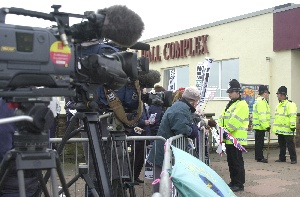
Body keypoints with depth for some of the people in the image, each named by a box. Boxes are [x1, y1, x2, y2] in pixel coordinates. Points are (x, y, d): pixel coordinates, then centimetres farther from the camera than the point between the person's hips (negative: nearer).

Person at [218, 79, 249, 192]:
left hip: (236, 139, -9)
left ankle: (239, 184, 5)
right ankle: (233, 182, 25)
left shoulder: (241, 105, -12)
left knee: (237, 162, -3)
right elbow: (223, 118, 17)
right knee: (231, 161, 15)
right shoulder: (230, 104, 19)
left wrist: (226, 130, -15)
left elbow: (235, 121, -21)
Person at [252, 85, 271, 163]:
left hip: (258, 125, 11)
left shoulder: (259, 100, 18)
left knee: (259, 142, 15)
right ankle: (260, 157, -1)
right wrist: (266, 126, -22)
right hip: (260, 125, -11)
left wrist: (267, 125, 22)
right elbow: (262, 115, -23)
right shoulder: (261, 101, -16)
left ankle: (259, 157, 22)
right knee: (260, 142, -6)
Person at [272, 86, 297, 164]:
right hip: (280, 130, 9)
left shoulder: (290, 104, -11)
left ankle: (293, 159, 4)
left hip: (287, 130, -9)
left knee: (290, 145, -3)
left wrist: (293, 126, -23)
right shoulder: (279, 105, 18)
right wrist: (275, 127, 23)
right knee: (281, 145, 14)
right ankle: (282, 158, 23)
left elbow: (293, 116, -18)